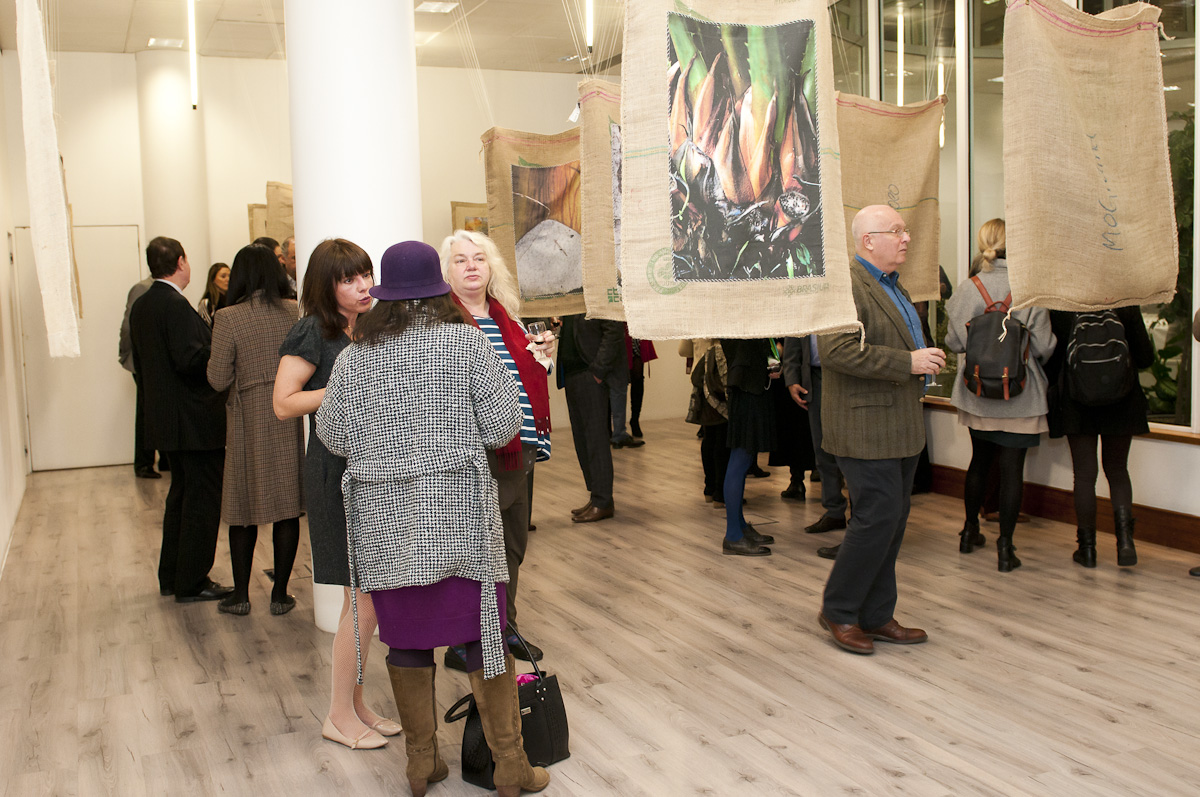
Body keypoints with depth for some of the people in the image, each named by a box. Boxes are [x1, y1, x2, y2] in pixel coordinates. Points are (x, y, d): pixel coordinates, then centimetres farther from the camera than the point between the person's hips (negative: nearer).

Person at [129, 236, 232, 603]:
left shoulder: (141, 307, 11)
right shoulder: (176, 306, -19)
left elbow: (141, 363, 16)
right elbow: (189, 359, -26)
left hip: (164, 418, 10)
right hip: (195, 420, -10)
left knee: (182, 492, 20)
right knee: (202, 498, -1)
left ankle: (170, 576, 27)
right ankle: (192, 583, 6)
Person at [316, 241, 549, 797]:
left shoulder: (354, 358, 2)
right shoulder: (467, 342, -4)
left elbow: (334, 437, 8)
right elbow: (504, 426, -5)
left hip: (385, 520, 3)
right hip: (459, 514, -2)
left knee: (406, 635, 12)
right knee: (483, 631, 5)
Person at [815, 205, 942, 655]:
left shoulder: (890, 285, 20)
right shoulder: (846, 283, -14)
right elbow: (835, 350, -26)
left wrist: (925, 360, 13)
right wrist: (908, 362, -23)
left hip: (898, 426, 10)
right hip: (865, 427, -10)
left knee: (892, 521, 12)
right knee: (877, 518, -9)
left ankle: (876, 616, 22)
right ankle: (838, 611, 8)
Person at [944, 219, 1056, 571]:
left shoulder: (968, 288, -7)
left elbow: (954, 342, -3)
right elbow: (1043, 346, -11)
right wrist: (1022, 353, 11)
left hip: (977, 393, 3)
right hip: (1020, 396, -3)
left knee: (980, 461, 19)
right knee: (1012, 467, 3)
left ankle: (970, 532, 30)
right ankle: (1005, 547, 6)